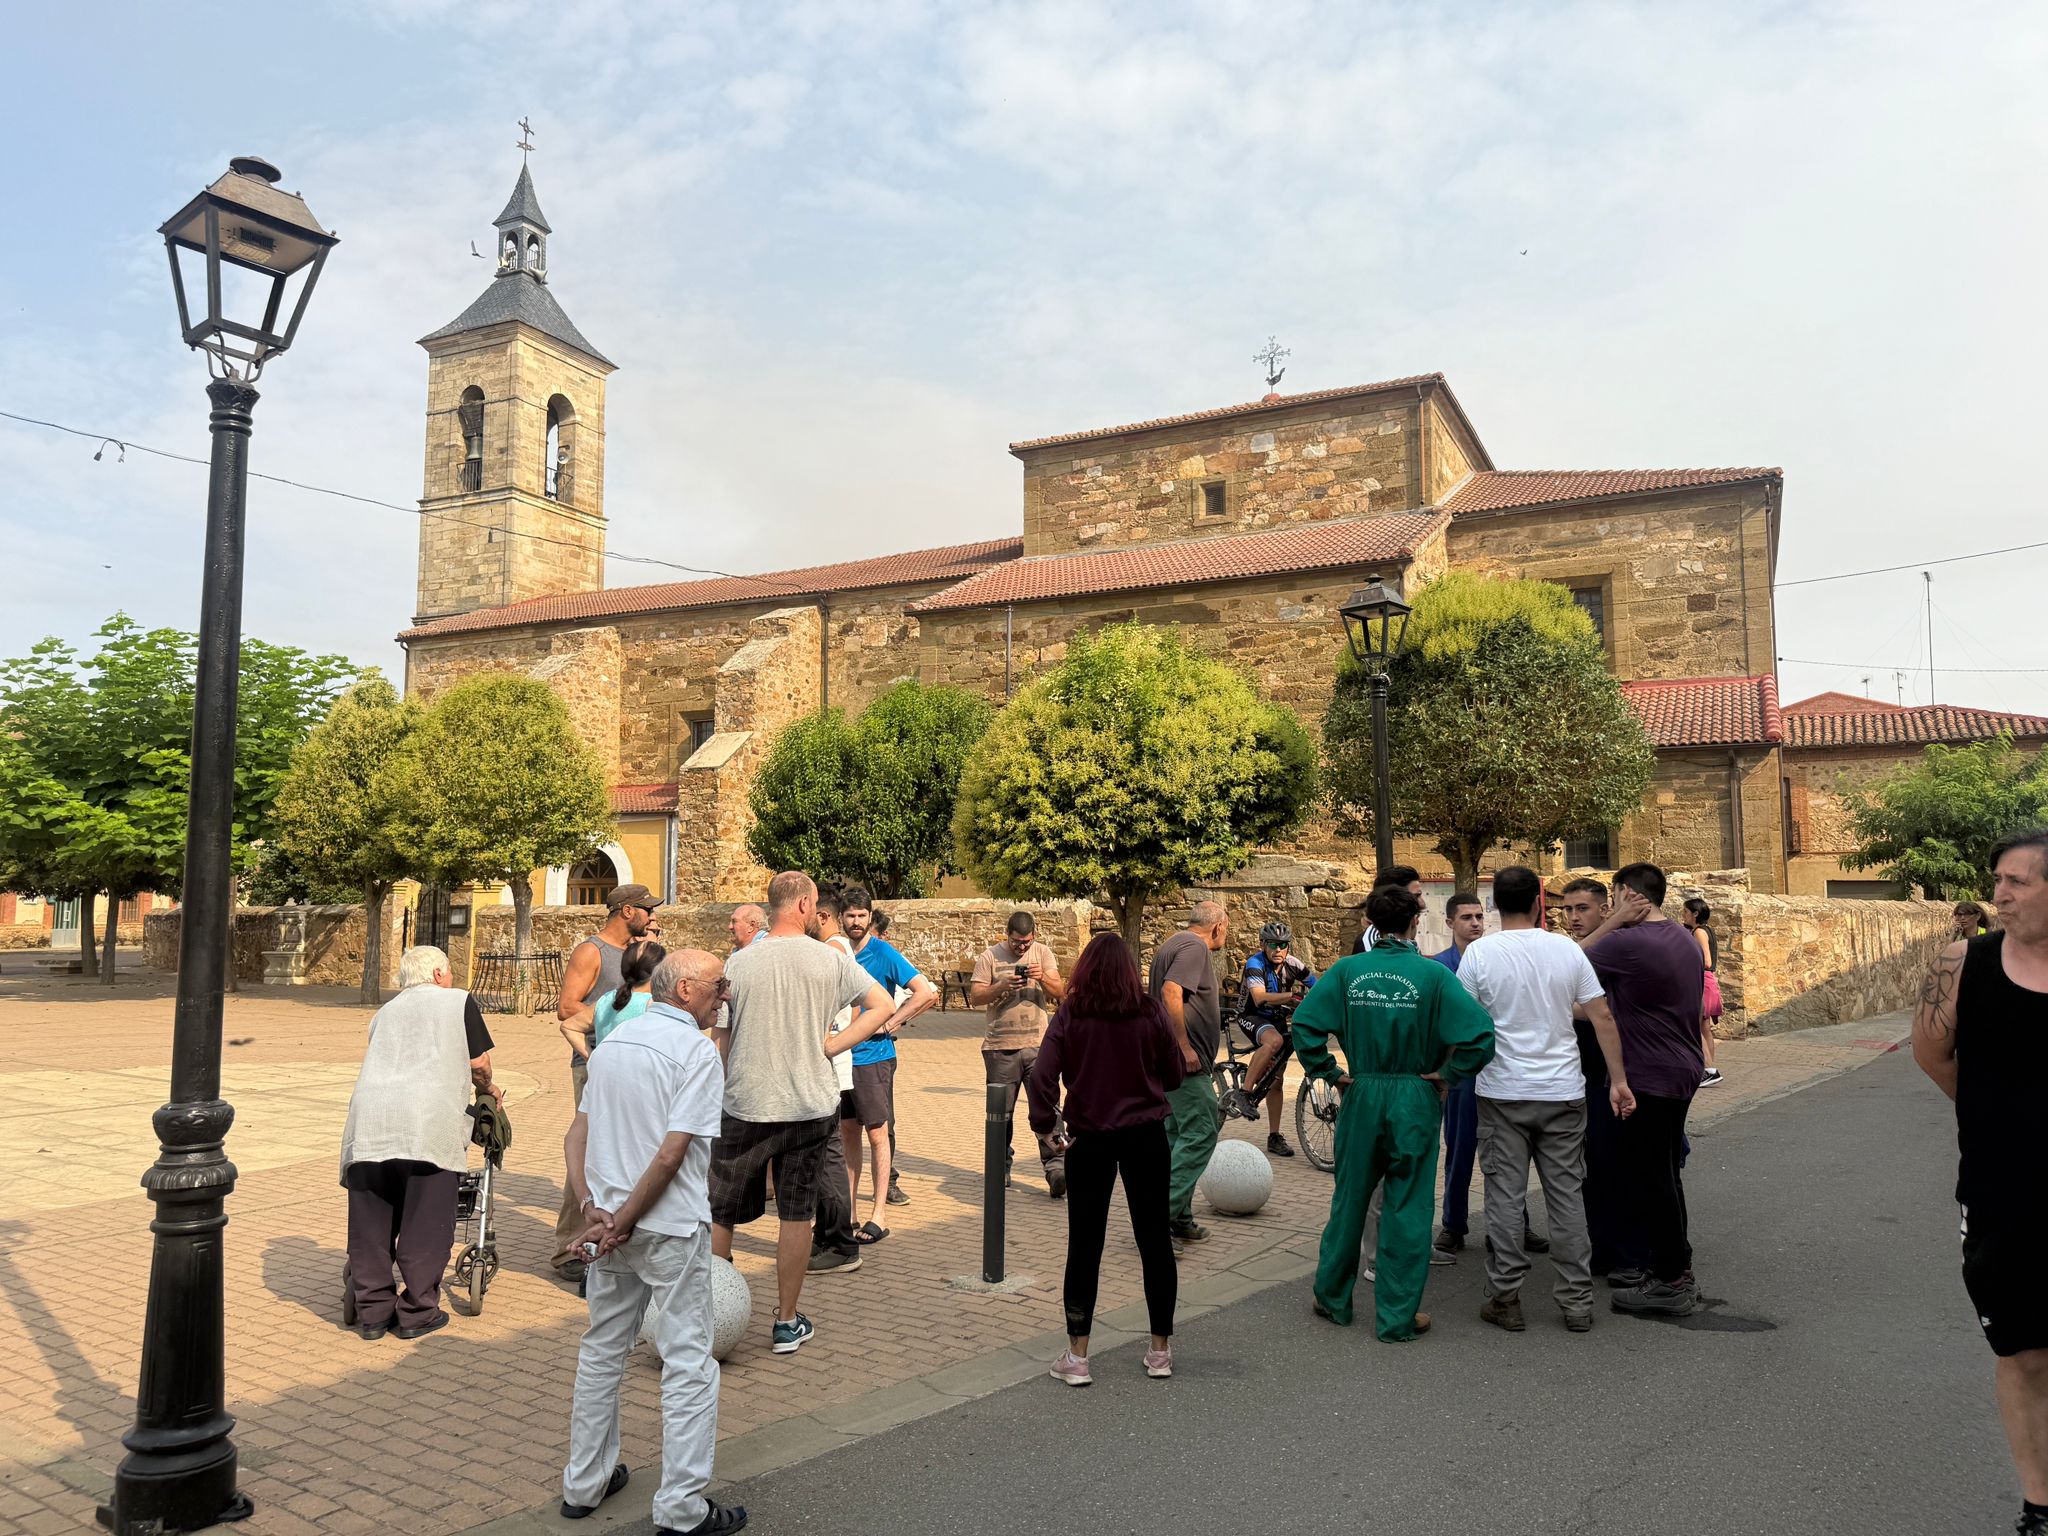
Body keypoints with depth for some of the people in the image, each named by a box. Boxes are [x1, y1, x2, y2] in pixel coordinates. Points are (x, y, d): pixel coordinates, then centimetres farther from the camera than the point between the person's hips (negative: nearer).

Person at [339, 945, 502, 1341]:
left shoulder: (386, 1010, 28)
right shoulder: (459, 1001, 14)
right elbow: (479, 1063, 11)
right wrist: (488, 1090, 31)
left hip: (369, 1117, 5)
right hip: (428, 1119, -4)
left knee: (370, 1222, 12)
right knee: (425, 1223, 4)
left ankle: (372, 1311, 19)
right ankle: (418, 1312, 9)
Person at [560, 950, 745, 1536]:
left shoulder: (612, 1041, 8)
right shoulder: (697, 1050, -15)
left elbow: (575, 1136, 6)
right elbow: (671, 1154, -21)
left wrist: (591, 1209, -3)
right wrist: (621, 1223, -13)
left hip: (610, 1223, 7)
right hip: (671, 1227, -7)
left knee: (601, 1352, 20)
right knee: (688, 1365, 3)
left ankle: (584, 1484, 32)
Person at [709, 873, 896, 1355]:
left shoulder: (738, 963, -5)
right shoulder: (831, 961, -4)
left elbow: (721, 1040, 1)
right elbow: (883, 1005, 0)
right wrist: (834, 1044, 0)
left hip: (745, 1107, 0)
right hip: (810, 1107, 1)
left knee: (719, 1213, 14)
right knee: (796, 1215, 10)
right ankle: (788, 1324, 18)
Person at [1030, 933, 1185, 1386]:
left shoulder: (1069, 1016, -8)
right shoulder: (1150, 1012, -6)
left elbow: (1042, 1074, -15)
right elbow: (1177, 1073, 2)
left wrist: (1045, 1123, -2)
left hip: (1089, 1139, 0)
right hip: (1146, 1136, 1)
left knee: (1084, 1244, 8)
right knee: (1155, 1240, 12)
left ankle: (1077, 1357, 12)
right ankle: (1161, 1350, 21)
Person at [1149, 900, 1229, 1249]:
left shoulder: (1172, 945, 20)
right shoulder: (1195, 947, -12)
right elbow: (1171, 992, -26)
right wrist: (1185, 1046, -24)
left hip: (1169, 1060, 11)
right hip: (1185, 1062, -11)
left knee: (1178, 1136, 14)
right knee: (1200, 1134, -9)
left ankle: (1179, 1220, 19)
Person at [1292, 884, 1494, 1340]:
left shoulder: (1346, 970, -4)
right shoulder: (1433, 975, -10)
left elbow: (1305, 1023, -10)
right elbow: (1481, 1034, -18)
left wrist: (1329, 1073, -1)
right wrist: (1447, 1074, -6)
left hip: (1361, 1096, 2)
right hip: (1414, 1100, -2)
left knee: (1350, 1198, 16)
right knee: (1407, 1207, 7)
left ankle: (1332, 1298, 29)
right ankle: (1398, 1317, 14)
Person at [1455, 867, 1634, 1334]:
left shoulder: (1480, 953, -8)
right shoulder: (1566, 949, -1)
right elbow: (1602, 1018, 0)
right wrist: (1618, 1080, 6)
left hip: (1503, 1093, -2)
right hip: (1563, 1092, 2)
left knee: (1505, 1195, 5)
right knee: (1567, 1194, 11)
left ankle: (1505, 1299, 11)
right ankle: (1577, 1301, 17)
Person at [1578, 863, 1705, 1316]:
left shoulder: (1625, 943, -21)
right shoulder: (1686, 939, 9)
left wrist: (1613, 922, -6)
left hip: (1648, 1077, -9)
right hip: (1684, 1070, 9)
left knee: (1649, 1177, 1)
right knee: (1665, 1172, 19)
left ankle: (1670, 1283, 8)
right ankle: (1676, 1266, 29)